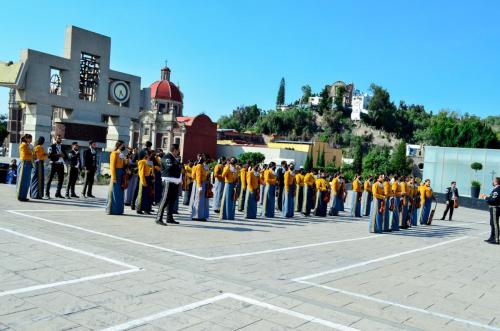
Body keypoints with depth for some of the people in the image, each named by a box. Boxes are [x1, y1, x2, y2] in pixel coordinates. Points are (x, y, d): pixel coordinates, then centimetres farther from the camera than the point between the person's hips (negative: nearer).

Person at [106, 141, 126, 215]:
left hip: (121, 176, 8)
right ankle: (111, 210, 3)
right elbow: (112, 166, -13)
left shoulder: (122, 154, 16)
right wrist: (114, 177, -18)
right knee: (114, 193, -4)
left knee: (120, 194, 9)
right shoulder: (114, 154, -8)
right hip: (116, 174, -8)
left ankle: (118, 210, 15)